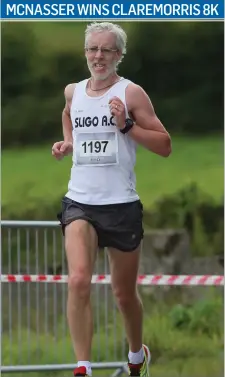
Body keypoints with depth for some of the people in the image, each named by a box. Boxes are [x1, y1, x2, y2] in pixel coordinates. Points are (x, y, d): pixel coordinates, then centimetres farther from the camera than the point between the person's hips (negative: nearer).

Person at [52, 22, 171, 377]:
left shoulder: (131, 93, -6)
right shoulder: (73, 92, 7)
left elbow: (165, 145, -7)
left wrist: (127, 125, -20)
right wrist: (66, 145, 13)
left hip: (121, 204, -2)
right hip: (79, 202, 2)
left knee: (124, 293, 12)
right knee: (78, 281, -22)